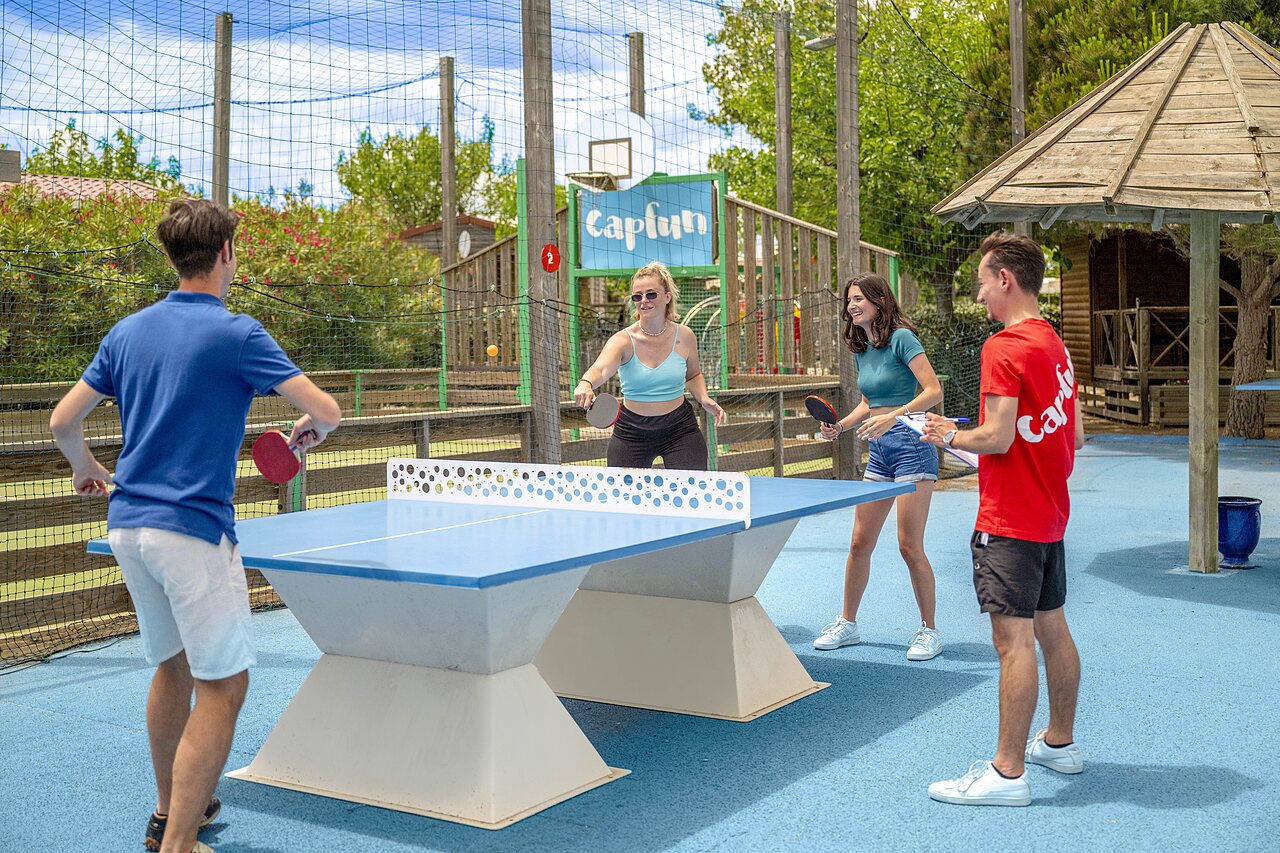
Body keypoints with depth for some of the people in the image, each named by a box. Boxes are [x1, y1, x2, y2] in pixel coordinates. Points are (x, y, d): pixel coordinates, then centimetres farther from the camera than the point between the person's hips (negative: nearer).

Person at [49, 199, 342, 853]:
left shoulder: (128, 331, 9)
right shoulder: (235, 333, -9)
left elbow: (63, 420, 12)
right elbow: (328, 412, -11)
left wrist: (86, 469, 32)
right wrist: (310, 428, 12)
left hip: (127, 525, 8)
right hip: (193, 529, -7)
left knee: (173, 668, 21)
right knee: (222, 685, 0)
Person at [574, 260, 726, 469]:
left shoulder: (684, 336, -3)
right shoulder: (622, 340, -13)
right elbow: (600, 369, -34)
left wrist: (704, 399, -3)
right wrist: (586, 384, -57)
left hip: (680, 429, 1)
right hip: (631, 432, -1)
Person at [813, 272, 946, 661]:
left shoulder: (901, 338, -11)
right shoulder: (862, 350, 12)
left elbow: (933, 391, -17)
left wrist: (891, 418, -26)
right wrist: (841, 425, 6)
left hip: (910, 444, -7)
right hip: (878, 451, 8)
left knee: (910, 546, -6)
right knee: (859, 543, 9)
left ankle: (929, 631, 9)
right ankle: (847, 624, 22)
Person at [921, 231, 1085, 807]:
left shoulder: (1004, 348, -16)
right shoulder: (1055, 344, 12)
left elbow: (996, 438, -22)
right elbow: (1075, 435, 16)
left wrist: (950, 436, -4)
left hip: (1010, 521, -10)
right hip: (1049, 515, 10)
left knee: (1014, 639, -8)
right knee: (1052, 628, 18)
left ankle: (1007, 773, -4)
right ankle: (1059, 743, 31)